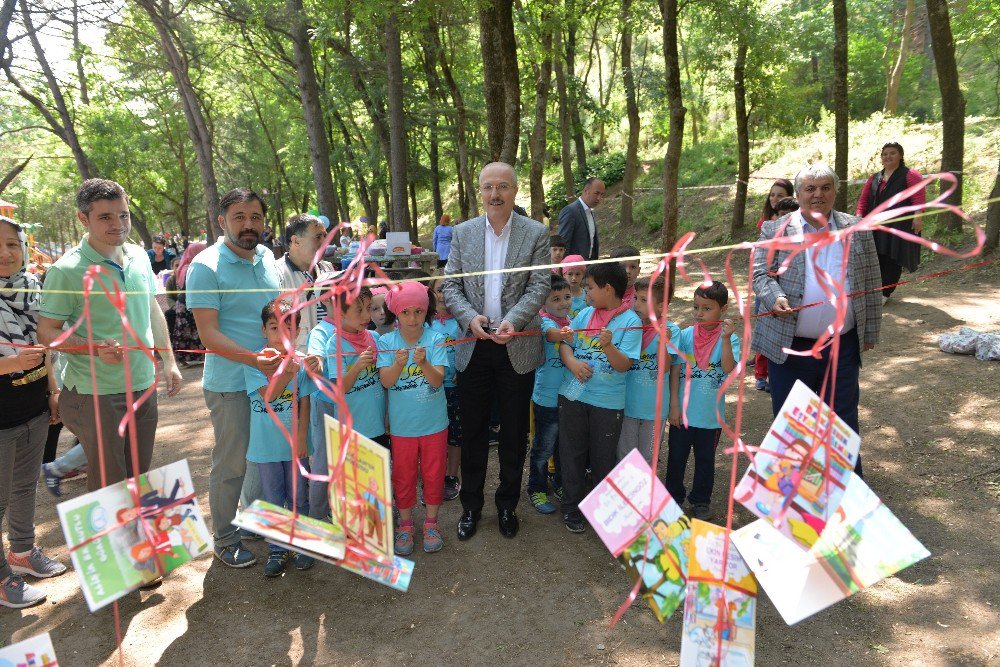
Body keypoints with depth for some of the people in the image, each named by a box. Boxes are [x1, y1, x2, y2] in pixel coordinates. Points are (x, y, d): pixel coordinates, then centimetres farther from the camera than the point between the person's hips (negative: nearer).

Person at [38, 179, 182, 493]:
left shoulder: (139, 256, 4)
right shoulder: (67, 270, -14)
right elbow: (47, 332, -11)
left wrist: (169, 362, 11)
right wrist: (96, 347, -27)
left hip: (143, 386, 6)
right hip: (97, 394, -5)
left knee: (138, 477, 18)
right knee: (109, 486, 5)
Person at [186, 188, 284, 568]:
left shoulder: (266, 258, 5)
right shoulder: (206, 266, -15)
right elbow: (209, 334, -19)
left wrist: (285, 351, 4)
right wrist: (255, 359, -31)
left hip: (270, 377, 7)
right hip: (230, 384, -6)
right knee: (231, 466, 7)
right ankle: (225, 540, 26)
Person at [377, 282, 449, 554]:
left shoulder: (435, 339, -10)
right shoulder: (387, 342, -7)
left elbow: (438, 380, -18)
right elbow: (386, 381, -15)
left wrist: (423, 363, -36)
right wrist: (399, 363, -34)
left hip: (434, 422, 0)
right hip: (402, 424, 0)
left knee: (434, 473, 13)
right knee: (403, 476, 14)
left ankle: (431, 523, 33)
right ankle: (405, 525, 33)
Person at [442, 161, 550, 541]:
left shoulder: (536, 233, 0)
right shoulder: (462, 233, 5)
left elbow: (539, 286, -7)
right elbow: (450, 285, 3)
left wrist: (512, 320, -22)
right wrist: (470, 317, -16)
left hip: (517, 346, -1)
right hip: (473, 345, 2)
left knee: (514, 432, 11)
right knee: (472, 431, 11)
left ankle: (507, 504, 30)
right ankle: (471, 505, 27)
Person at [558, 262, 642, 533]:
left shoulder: (631, 321, -9)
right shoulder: (585, 314, 3)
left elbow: (624, 365, -14)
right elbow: (565, 343, 5)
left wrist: (608, 347, -32)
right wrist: (572, 362, -15)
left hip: (607, 401, -3)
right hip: (573, 394, 4)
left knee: (603, 457, 12)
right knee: (572, 453, 13)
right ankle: (572, 507, 29)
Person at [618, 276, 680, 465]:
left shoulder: (670, 330, -12)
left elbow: (665, 368, -19)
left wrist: (662, 341, -31)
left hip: (654, 406, -2)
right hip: (628, 403, 2)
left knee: (648, 457, 16)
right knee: (624, 456, 15)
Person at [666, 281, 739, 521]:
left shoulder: (728, 339, -8)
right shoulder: (686, 335, -6)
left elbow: (728, 369, -24)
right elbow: (675, 371, -5)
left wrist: (726, 339, -33)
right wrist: (674, 405, -7)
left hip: (711, 414, -1)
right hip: (683, 411, 1)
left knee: (705, 459, 17)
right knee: (676, 456, 14)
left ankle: (701, 499, 34)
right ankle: (673, 495, 33)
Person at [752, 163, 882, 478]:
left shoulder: (857, 230, 5)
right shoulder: (774, 231, -1)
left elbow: (871, 284, 8)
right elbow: (760, 273, -2)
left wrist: (870, 332, 7)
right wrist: (774, 297, -23)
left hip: (842, 347, 1)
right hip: (789, 346, -1)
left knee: (844, 420, 13)